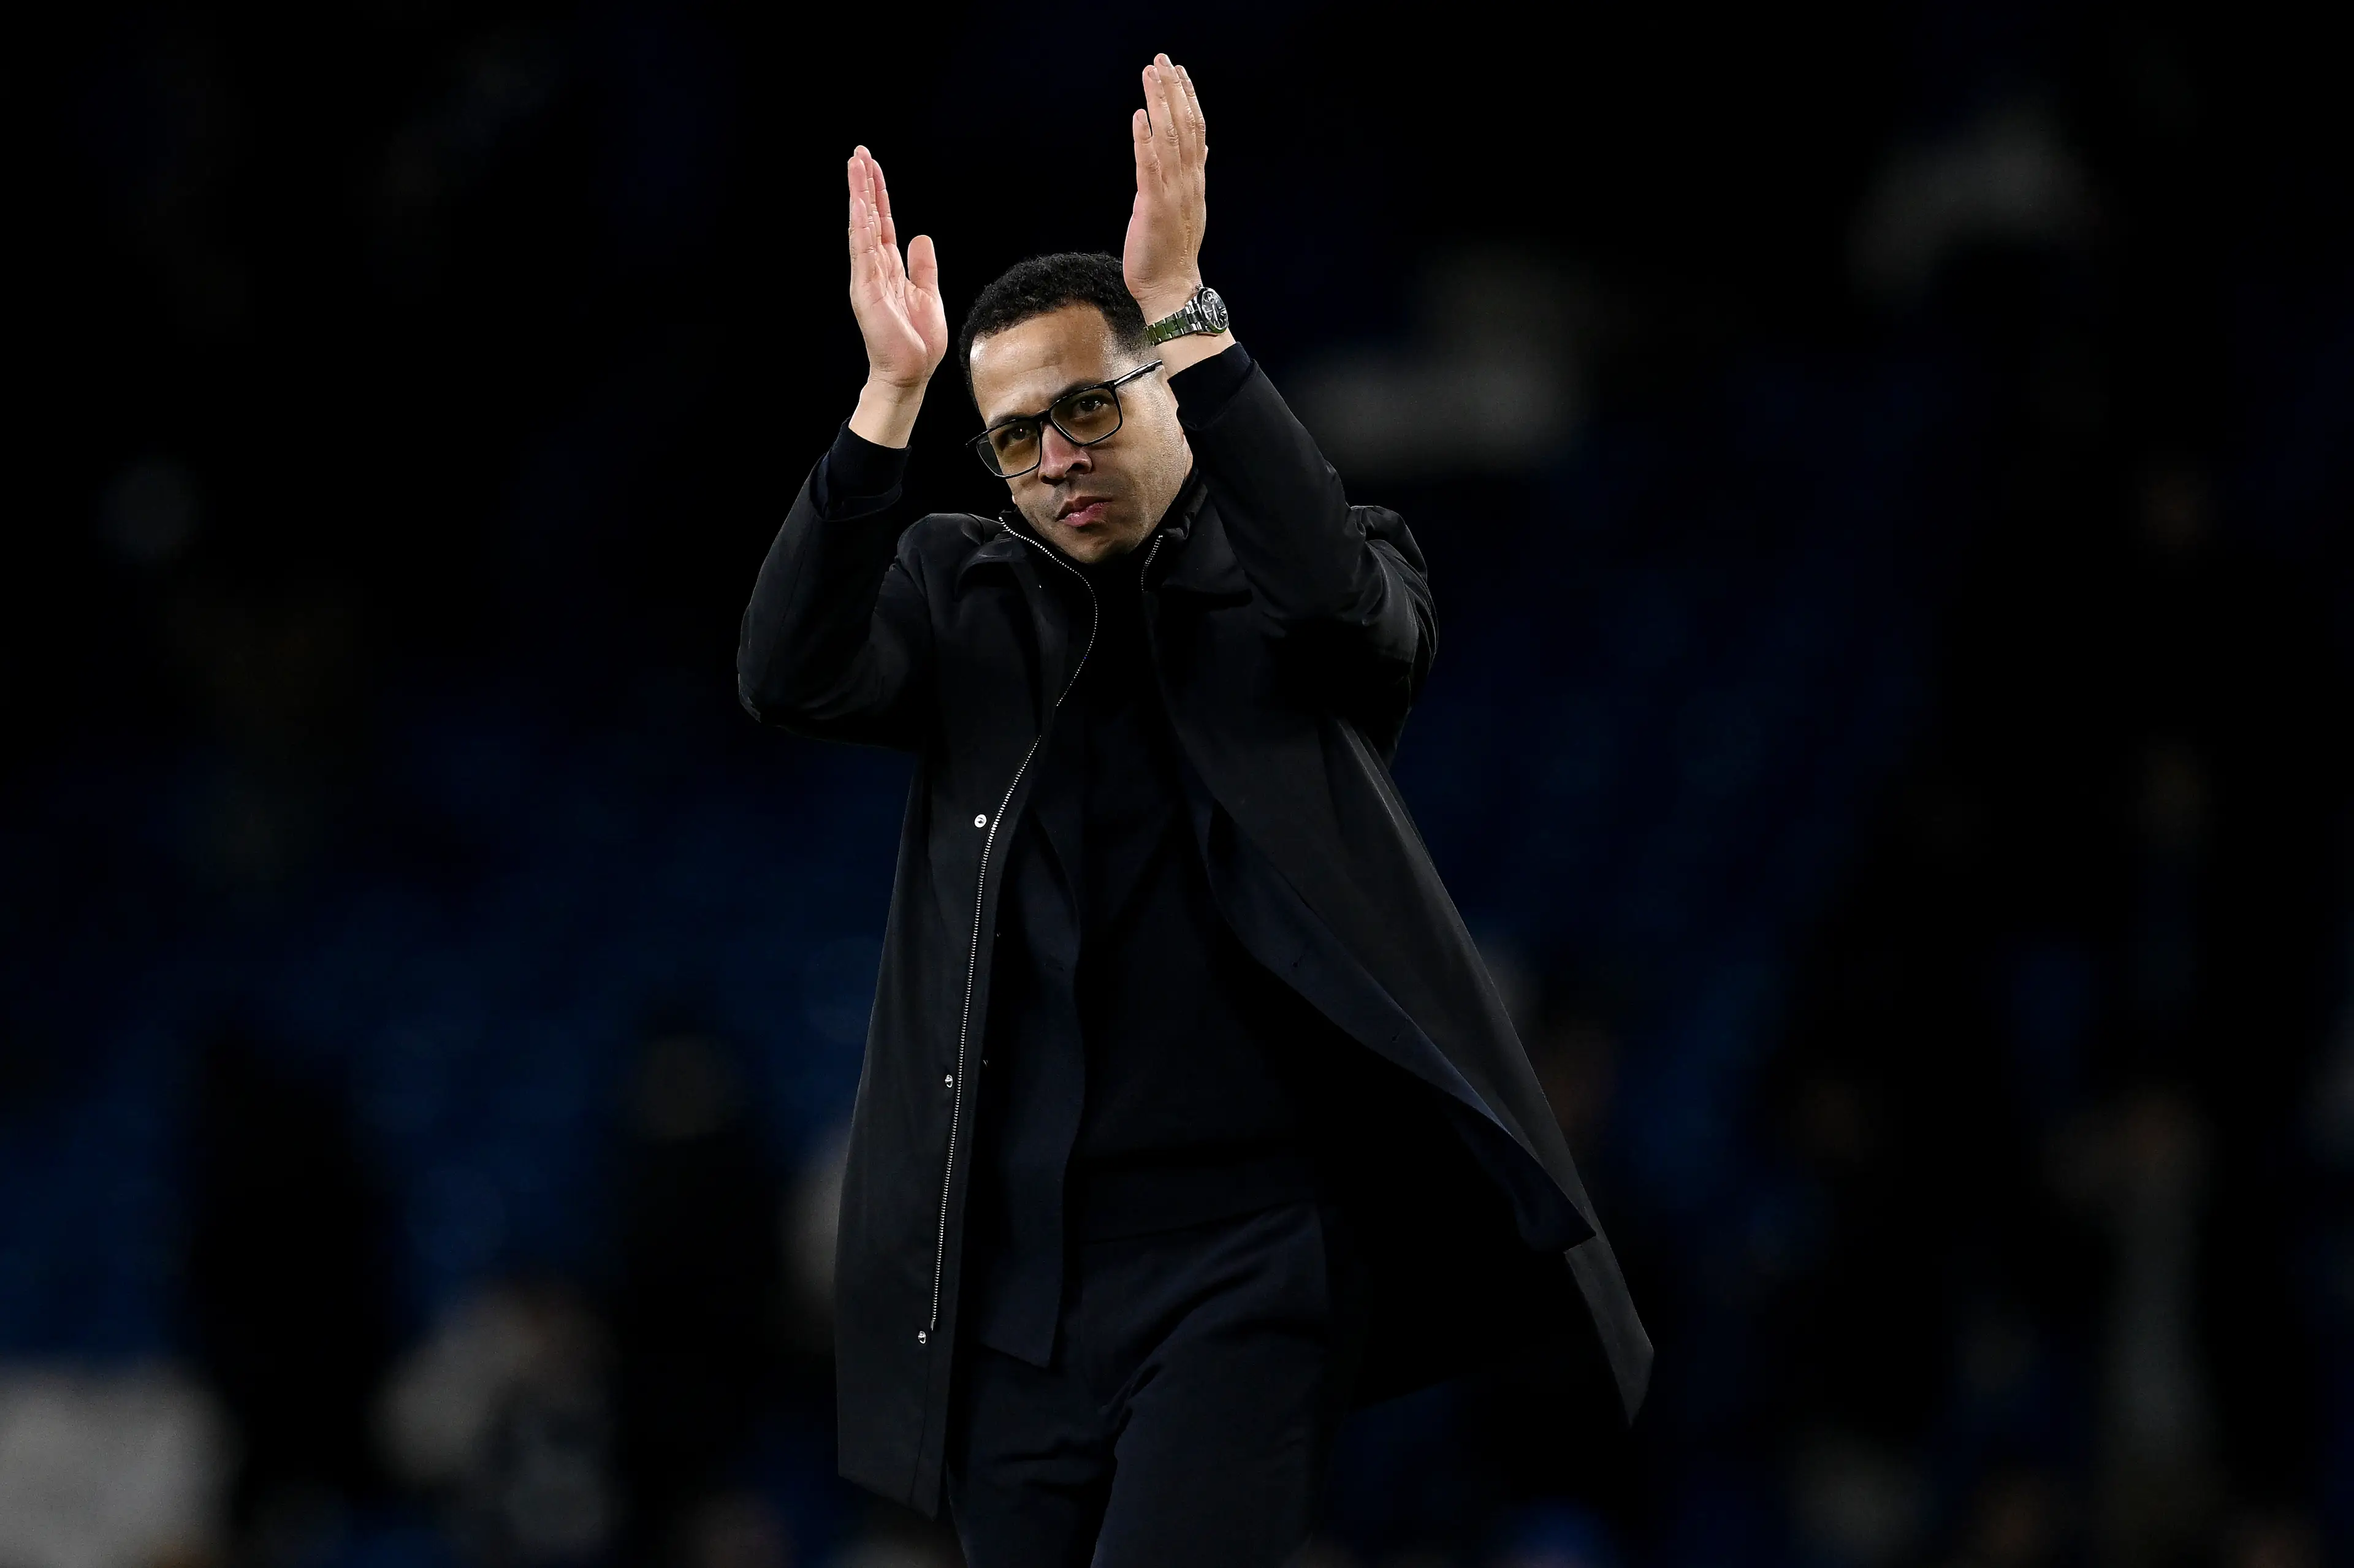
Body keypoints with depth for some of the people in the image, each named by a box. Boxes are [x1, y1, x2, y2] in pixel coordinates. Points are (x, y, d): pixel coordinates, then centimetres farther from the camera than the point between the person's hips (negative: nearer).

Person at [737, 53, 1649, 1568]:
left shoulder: (1299, 583, 5)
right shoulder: (966, 590, 12)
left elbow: (1339, 594, -19)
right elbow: (789, 676, -6)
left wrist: (1185, 312, -25)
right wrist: (891, 396, -18)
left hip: (1243, 1256, -4)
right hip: (1015, 1271, 4)